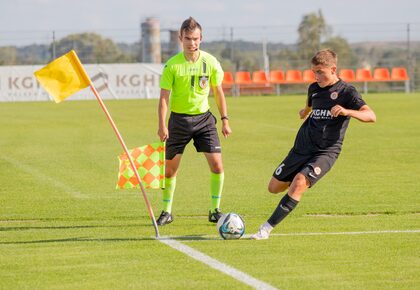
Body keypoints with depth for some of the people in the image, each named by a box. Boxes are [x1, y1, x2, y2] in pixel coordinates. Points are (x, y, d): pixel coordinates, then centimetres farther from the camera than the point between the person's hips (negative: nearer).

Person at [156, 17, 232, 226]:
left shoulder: (210, 62, -4)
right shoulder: (172, 65, -10)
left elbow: (218, 92, 7)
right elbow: (164, 96, -9)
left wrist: (225, 119, 5)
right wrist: (162, 125, -18)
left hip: (203, 118, 1)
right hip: (179, 119, -1)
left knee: (217, 165, -9)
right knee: (170, 168, 4)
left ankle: (215, 211, 3)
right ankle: (167, 212, 20)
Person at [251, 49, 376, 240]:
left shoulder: (346, 92, -8)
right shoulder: (314, 88, 10)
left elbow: (371, 116, -20)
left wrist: (346, 111, -36)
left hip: (326, 151, -7)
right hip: (302, 147, 7)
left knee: (298, 184, -28)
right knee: (274, 187, 7)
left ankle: (267, 228, -24)